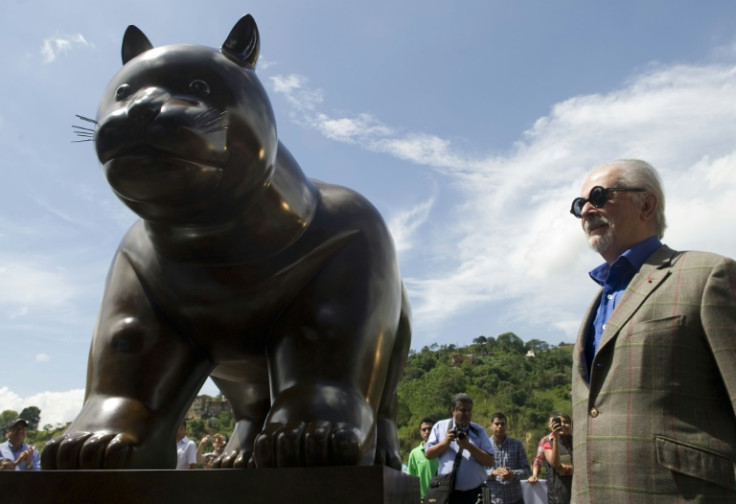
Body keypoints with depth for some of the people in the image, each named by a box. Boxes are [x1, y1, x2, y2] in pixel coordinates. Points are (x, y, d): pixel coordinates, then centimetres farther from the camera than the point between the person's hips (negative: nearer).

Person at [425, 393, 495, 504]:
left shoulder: (479, 431, 6)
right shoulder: (440, 427, 6)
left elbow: (490, 461, -2)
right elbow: (428, 454, 2)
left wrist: (469, 446, -14)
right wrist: (446, 442, -12)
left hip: (474, 494, 1)